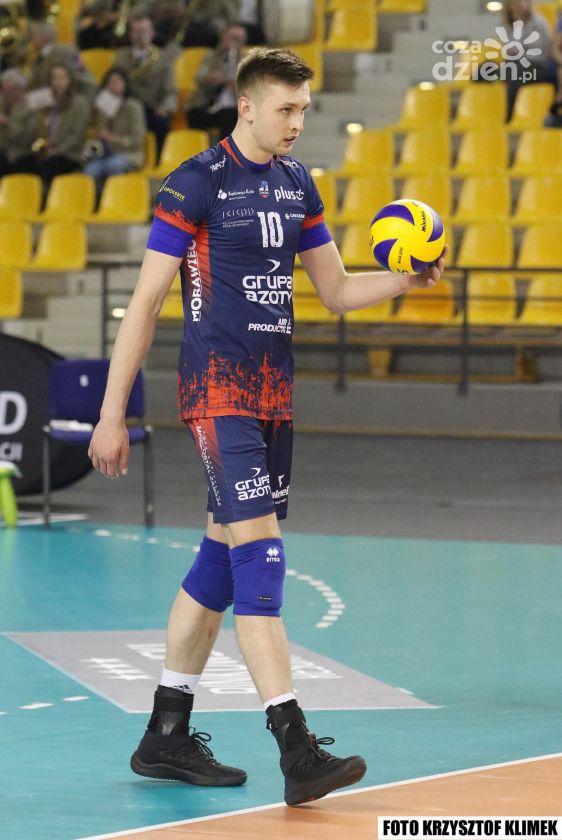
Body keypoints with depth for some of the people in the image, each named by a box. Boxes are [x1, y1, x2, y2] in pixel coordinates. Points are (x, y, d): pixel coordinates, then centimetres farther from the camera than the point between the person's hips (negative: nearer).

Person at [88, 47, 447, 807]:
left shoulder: (296, 183, 12)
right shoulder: (196, 184, -9)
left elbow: (336, 290, 19)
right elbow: (145, 302, -8)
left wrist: (407, 280, 0)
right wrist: (112, 414, -9)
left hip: (274, 395, 8)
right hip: (218, 393, -8)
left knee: (222, 558, 11)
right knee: (259, 552, -15)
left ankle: (166, 737, 22)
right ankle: (297, 754, -20)